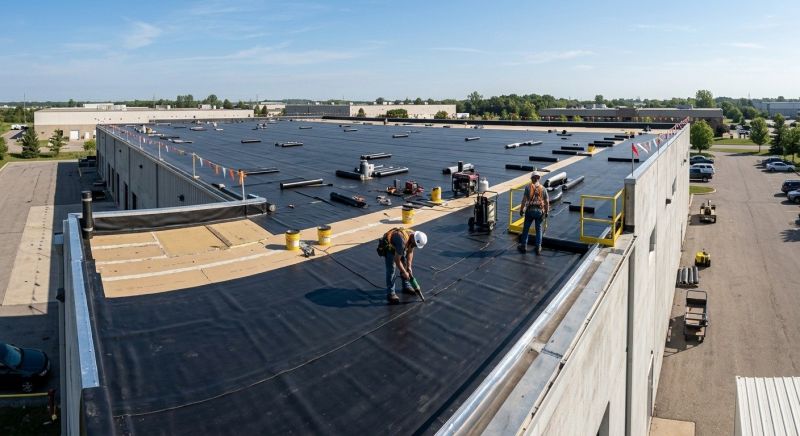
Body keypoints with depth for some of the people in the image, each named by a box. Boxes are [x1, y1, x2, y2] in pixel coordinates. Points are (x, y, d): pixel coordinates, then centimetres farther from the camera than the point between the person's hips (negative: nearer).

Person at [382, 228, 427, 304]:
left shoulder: (414, 237, -17)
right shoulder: (403, 241, -41)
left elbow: (410, 252, -3)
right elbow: (397, 260, -31)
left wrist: (409, 267, -8)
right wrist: (404, 272, -20)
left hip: (398, 246, 8)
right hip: (388, 246, -8)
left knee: (406, 264, 10)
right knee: (391, 269, -13)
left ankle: (406, 286, 26)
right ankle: (390, 293, -7)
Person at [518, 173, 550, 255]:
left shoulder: (528, 187, -3)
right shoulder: (543, 188, 4)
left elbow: (524, 200, -9)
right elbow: (547, 202, 4)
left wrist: (521, 210, -1)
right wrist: (546, 212, 14)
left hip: (530, 210, -2)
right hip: (540, 211, 2)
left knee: (526, 228, 12)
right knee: (538, 229, 13)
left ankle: (523, 246, 18)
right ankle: (538, 248, 15)